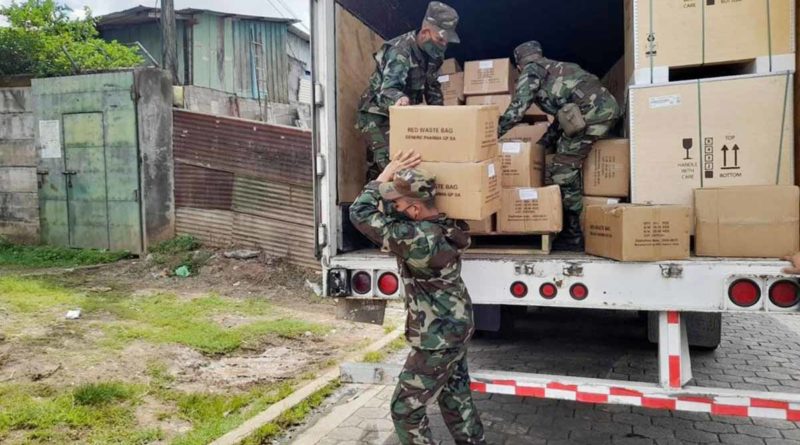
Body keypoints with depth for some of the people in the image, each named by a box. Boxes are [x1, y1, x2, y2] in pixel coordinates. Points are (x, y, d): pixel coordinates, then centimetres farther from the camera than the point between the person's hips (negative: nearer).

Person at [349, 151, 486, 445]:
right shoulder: (447, 225, -4)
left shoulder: (416, 237, -31)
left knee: (406, 409, 6)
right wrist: (395, 180, 0)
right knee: (456, 397, 24)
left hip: (437, 340, -9)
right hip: (457, 328, 9)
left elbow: (359, 214, -22)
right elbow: (393, 219, 15)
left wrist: (387, 173, -14)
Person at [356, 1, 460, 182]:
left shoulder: (432, 53, 0)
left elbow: (432, 86, 12)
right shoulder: (400, 51, -25)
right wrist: (399, 98, -59)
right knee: (388, 162, -19)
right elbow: (386, 88, -37)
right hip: (376, 115, -8)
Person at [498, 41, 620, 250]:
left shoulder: (532, 70, 11)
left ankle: (573, 236, 4)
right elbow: (561, 114, 35)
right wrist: (543, 143, 39)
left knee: (562, 172, -2)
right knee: (571, 166, 19)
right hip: (608, 105, 9)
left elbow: (518, 107, 0)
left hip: (590, 113, -9)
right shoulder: (557, 67, 34)